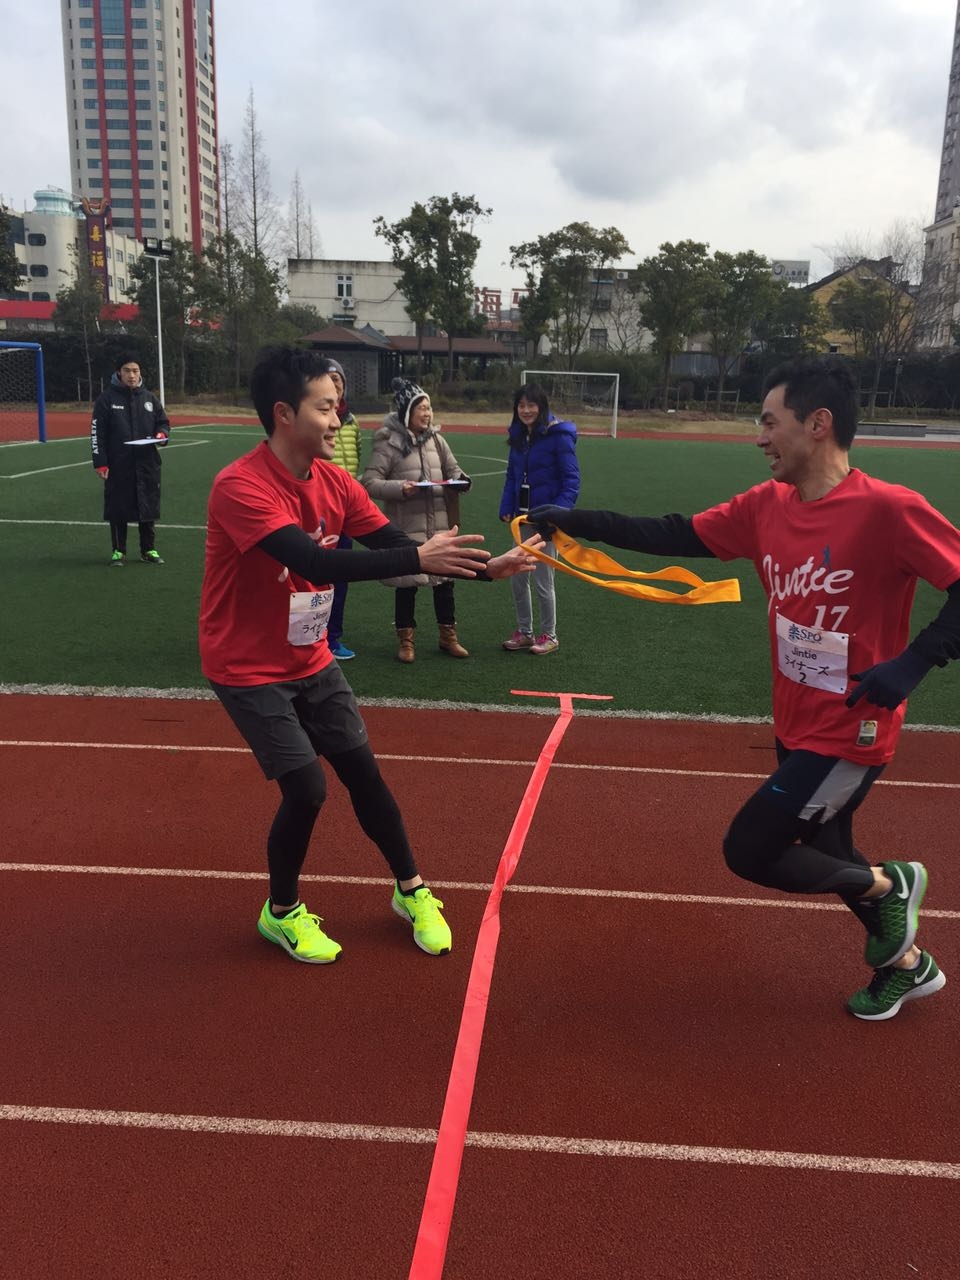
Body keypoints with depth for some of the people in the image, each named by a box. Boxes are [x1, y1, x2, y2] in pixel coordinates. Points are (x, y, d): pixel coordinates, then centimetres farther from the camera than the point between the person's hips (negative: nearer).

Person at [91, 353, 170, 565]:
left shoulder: (149, 398, 9)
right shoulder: (107, 398, -1)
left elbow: (163, 422, 18)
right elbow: (97, 432, -3)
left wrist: (162, 435, -6)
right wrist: (100, 463, -8)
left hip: (147, 464, 3)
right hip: (118, 465, -3)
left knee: (149, 507, 7)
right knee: (118, 508, 4)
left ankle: (149, 550, 18)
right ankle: (118, 551, 15)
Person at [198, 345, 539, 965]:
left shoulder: (335, 481, -4)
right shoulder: (240, 487, -25)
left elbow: (397, 545, -6)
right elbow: (316, 563, -37)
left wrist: (485, 566, -19)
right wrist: (418, 557, -41)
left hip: (311, 661, 6)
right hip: (249, 670, -6)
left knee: (363, 770, 8)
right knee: (306, 788, -9)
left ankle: (412, 890, 28)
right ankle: (282, 913, 18)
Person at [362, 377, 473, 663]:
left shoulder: (436, 438, 7)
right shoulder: (389, 443, -8)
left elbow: (452, 469, 16)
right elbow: (369, 482, -8)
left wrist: (460, 480, -6)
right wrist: (400, 488, -22)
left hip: (439, 524, 5)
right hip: (405, 527, -4)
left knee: (444, 579, 10)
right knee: (406, 583, 4)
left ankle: (448, 636, 27)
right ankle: (405, 639, 22)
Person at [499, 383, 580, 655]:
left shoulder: (559, 436, -13)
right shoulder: (518, 436, 5)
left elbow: (571, 480, -14)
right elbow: (511, 476, 12)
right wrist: (506, 508, 0)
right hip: (522, 517, 6)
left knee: (543, 579, 3)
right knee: (517, 576, 11)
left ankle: (549, 635, 20)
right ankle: (524, 631, 27)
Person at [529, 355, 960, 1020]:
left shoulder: (888, 508, -22)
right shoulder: (767, 504, -1)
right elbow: (675, 536, 2)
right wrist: (575, 522, -2)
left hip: (848, 735, -8)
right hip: (796, 726, 8)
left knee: (748, 851, -3)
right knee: (824, 852, 22)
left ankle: (888, 883, 21)